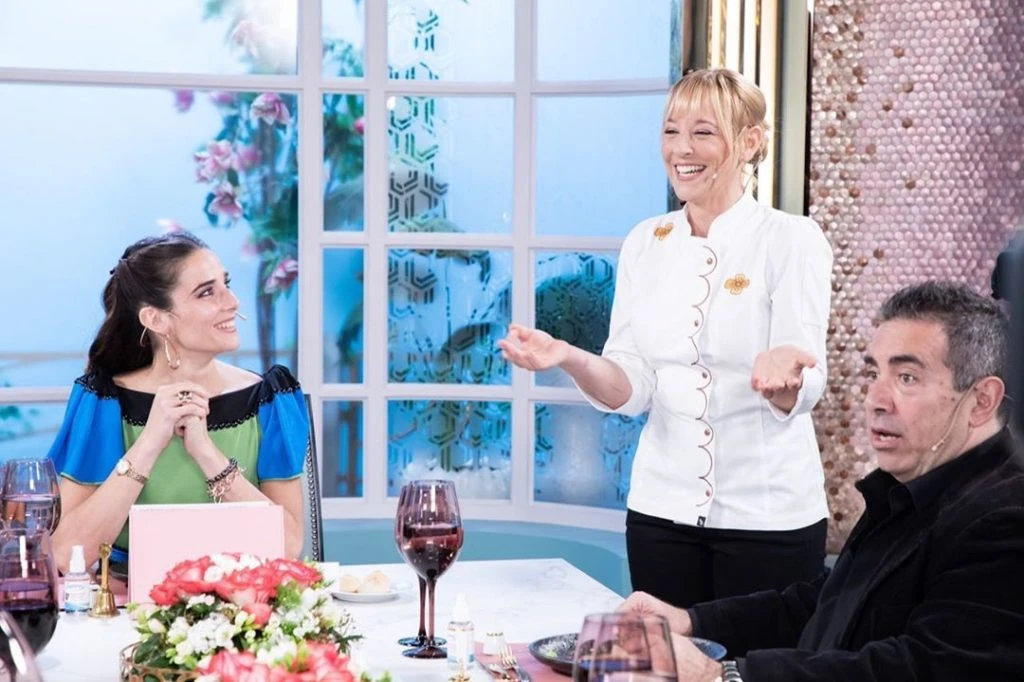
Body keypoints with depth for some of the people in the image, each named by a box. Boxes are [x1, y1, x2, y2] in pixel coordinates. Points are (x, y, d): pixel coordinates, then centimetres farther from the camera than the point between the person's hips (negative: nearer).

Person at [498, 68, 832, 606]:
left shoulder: (792, 239, -7)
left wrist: (781, 373, -36)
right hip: (662, 510, 3)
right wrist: (568, 358, -19)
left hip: (767, 517, -3)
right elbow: (628, 390, 0)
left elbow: (801, 395, -14)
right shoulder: (644, 243, 5)